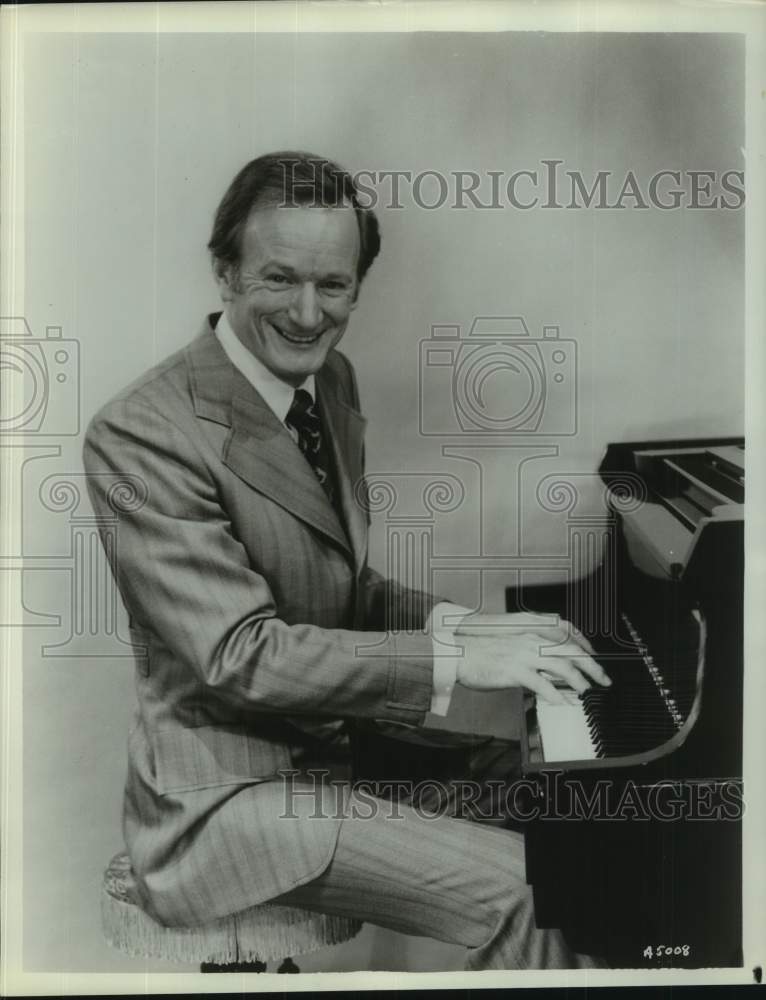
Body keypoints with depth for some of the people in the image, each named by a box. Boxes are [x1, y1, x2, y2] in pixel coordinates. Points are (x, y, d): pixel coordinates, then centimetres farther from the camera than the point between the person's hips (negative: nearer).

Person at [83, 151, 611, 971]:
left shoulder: (330, 381, 4)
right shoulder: (142, 434, -22)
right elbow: (240, 653, -26)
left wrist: (458, 624, -8)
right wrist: (453, 658, -27)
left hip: (330, 738, 8)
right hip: (229, 793, -8)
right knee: (530, 892, -17)